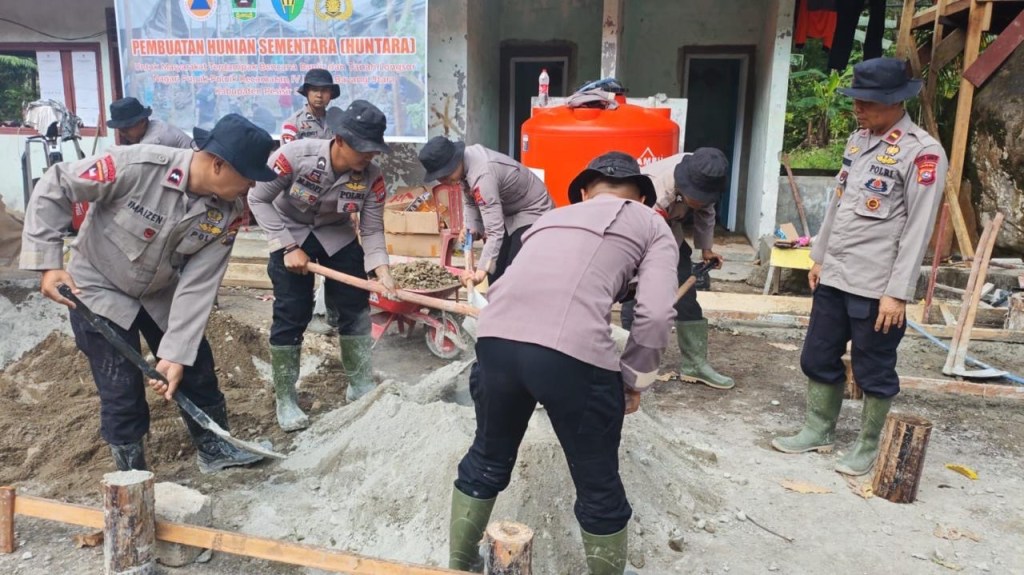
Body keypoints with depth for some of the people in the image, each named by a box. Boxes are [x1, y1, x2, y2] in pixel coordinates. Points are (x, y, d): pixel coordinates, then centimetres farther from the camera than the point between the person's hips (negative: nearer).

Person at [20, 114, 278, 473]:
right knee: (122, 393, -2)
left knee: (197, 369, 10)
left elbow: (198, 284, -19)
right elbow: (54, 188, -21)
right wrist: (48, 262, -24)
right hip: (99, 290, -4)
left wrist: (176, 352, -23)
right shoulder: (138, 165, -33)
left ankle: (214, 448, 33)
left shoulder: (229, 211, -19)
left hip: (162, 294, 5)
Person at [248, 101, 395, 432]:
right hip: (290, 234, -3)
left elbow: (372, 230, -16)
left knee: (356, 304, 0)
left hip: (337, 236, 3)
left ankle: (361, 385, 17)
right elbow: (258, 199, -19)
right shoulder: (295, 155, -30)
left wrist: (382, 271, -33)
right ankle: (285, 399, 8)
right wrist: (289, 247, -22)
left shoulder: (372, 178, -21)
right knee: (291, 314, -7)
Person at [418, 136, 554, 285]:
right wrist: (470, 227, -14)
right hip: (507, 213, 9)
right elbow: (471, 202, 4)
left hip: (532, 213, -9)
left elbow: (495, 231, -42)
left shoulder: (482, 175, -37)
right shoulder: (464, 159, -12)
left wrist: (482, 270, -50)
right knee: (496, 270, 9)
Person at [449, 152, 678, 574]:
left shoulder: (551, 216, 33)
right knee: (599, 488, 18)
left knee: (487, 460, 29)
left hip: (497, 338, 5)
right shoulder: (653, 226, 19)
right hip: (575, 354, -5)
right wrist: (635, 379, 17)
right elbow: (655, 314, 4)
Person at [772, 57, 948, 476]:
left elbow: (917, 230, -15)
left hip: (875, 287, -7)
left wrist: (897, 292, -16)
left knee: (873, 373, 9)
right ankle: (819, 431, 33)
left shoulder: (922, 152, -14)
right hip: (833, 278, 7)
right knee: (818, 359, 16)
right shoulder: (858, 139, 9)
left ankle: (868, 447, 26)